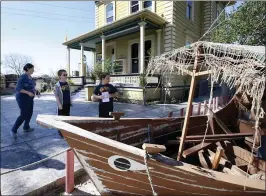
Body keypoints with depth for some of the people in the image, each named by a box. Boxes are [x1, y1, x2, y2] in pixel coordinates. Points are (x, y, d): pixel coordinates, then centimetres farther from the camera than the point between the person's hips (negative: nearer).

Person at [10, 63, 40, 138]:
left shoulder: (30, 77, 10)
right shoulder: (22, 77, -19)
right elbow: (18, 89, -24)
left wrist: (36, 91, 6)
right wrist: (28, 93, -33)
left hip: (29, 98, 10)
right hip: (23, 98, -9)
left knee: (30, 113, 15)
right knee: (23, 115, -9)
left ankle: (26, 128, 31)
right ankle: (13, 130, 6)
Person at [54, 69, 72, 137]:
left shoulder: (67, 84, 7)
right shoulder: (57, 85, -12)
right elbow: (56, 96, -13)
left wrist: (70, 102, 13)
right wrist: (59, 104, -17)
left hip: (67, 103, 6)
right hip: (62, 104, -6)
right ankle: (60, 130, 18)